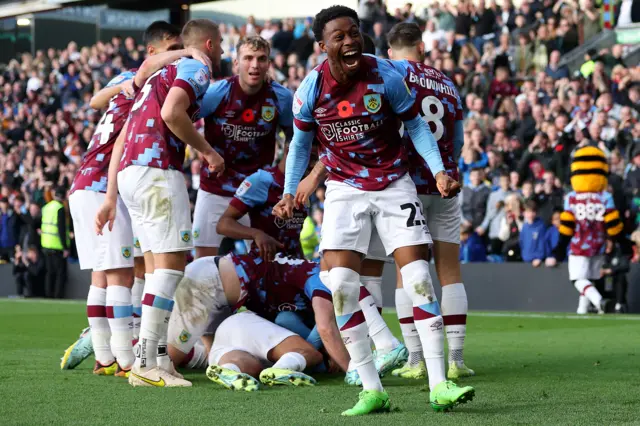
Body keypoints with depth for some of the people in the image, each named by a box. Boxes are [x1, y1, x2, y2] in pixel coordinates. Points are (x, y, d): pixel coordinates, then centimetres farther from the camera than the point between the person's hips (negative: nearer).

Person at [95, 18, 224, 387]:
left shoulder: (161, 74, 28)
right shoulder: (196, 69, 2)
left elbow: (122, 139, 24)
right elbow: (171, 113, -19)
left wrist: (111, 196, 22)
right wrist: (207, 151, -6)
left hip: (128, 173, 9)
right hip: (157, 170, -9)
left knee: (164, 263, 12)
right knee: (172, 263, -10)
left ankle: (158, 356, 9)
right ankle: (146, 362, -16)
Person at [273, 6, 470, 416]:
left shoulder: (386, 77, -15)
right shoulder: (311, 89, -11)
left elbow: (415, 124, -1)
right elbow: (301, 143, 6)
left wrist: (439, 170, -12)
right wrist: (290, 192, -3)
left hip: (393, 185, -1)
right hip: (345, 190, 1)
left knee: (419, 280, -8)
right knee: (341, 285, -11)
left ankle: (440, 385, -4)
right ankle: (372, 390, -3)